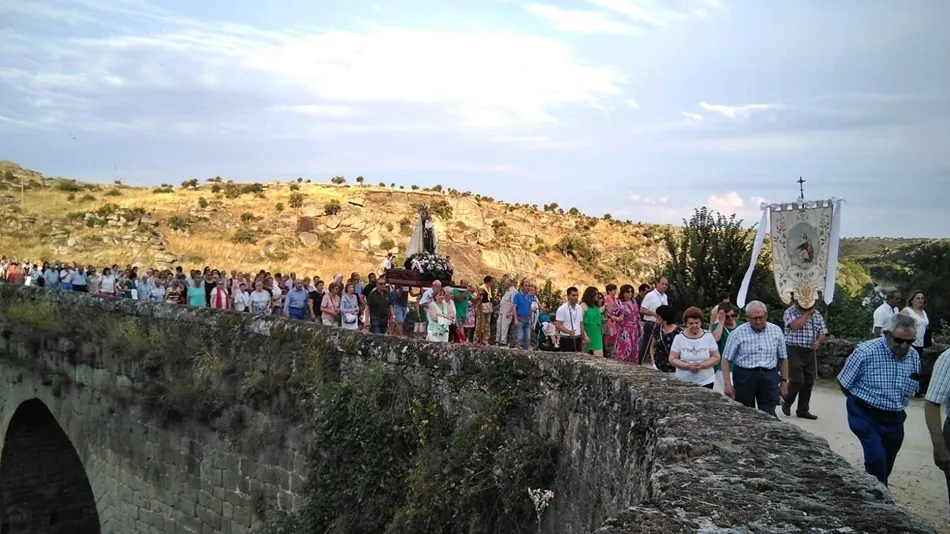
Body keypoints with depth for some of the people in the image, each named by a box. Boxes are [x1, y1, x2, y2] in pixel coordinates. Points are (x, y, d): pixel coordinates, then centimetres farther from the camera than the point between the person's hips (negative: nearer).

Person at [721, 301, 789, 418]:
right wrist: (727, 383, -9)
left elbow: (783, 358, 12)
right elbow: (726, 359, -3)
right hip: (744, 377, -1)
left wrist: (784, 381, 9)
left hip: (769, 378, 1)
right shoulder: (738, 333, -4)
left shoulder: (776, 331, 4)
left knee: (769, 416, -4)